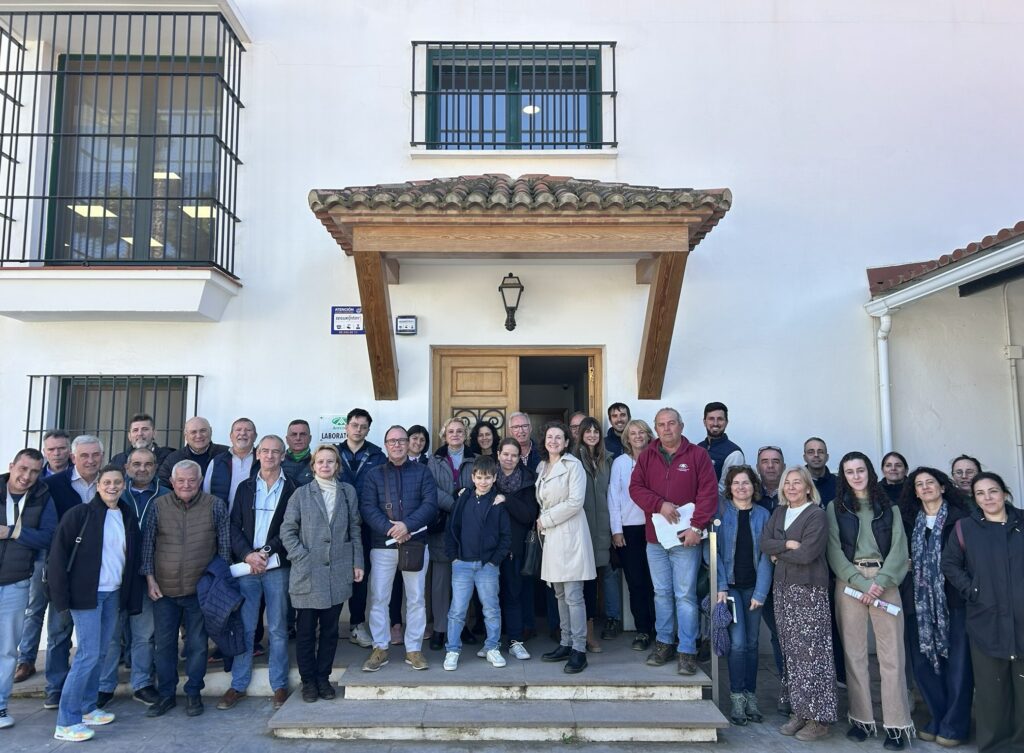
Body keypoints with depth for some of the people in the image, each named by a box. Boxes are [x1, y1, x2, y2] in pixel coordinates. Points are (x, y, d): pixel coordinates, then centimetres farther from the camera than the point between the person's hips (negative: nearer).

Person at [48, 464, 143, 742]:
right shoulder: (80, 514, -9)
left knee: (101, 652, 11)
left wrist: (132, 595, 7)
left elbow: (133, 559, 11)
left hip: (113, 594, 6)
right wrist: (61, 595, -13)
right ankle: (66, 722, 4)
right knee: (88, 653, -7)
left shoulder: (128, 517, 7)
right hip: (86, 593, -6)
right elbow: (58, 555, -9)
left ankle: (86, 708, 24)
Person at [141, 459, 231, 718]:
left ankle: (193, 693, 23)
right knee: (164, 643, 10)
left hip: (200, 588, -1)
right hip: (164, 589, 2)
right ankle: (166, 694, 25)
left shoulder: (216, 506, -3)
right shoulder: (159, 506, 0)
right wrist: (150, 578, 1)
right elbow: (147, 543, 6)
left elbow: (224, 546, 1)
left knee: (197, 644, 8)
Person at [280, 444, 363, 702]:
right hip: (308, 574, -2)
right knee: (305, 630, 5)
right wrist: (302, 558, -8)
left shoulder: (348, 492, 7)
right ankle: (308, 680, 20)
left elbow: (355, 529, 9)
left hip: (338, 573, 2)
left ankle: (323, 678, 23)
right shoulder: (301, 494, 2)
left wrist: (357, 562, 5)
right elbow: (287, 530, 0)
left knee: (330, 630, 10)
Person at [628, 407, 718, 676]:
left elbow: (708, 492, -8)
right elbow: (636, 487, 1)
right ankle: (663, 641, 25)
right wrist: (659, 504, -15)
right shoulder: (647, 456, 7)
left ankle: (687, 650, 8)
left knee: (685, 595, -1)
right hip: (654, 536, 3)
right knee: (661, 593, 13)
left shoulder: (698, 455, -2)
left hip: (686, 537, -3)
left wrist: (696, 526, -15)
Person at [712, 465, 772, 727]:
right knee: (738, 642, -9)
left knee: (752, 643, 7)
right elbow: (714, 550, -6)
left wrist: (761, 592, -6)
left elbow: (765, 555, 1)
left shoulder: (762, 514, 3)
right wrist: (721, 586, -13)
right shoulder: (721, 511, -4)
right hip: (730, 585, -3)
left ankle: (751, 697, 19)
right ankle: (737, 699, 4)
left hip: (753, 587, 3)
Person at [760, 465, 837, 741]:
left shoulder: (817, 515, -7)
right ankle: (799, 711, 18)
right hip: (783, 588, 6)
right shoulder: (779, 513, 13)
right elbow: (764, 543, 2)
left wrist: (778, 553, -4)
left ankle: (819, 718, 5)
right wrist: (788, 544, -14)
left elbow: (806, 554, -18)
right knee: (791, 651, 9)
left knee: (810, 651, -4)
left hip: (809, 590, -6)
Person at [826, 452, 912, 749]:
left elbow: (899, 548, 2)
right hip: (849, 582, 0)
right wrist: (860, 582, -11)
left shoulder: (888, 507, 11)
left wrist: (880, 582, -12)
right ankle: (861, 719, 10)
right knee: (854, 652, 2)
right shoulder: (835, 507, 8)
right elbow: (834, 550, 0)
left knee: (891, 652, -2)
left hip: (884, 581, 0)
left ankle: (896, 724, 3)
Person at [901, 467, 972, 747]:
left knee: (957, 663, 1)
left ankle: (953, 726, 12)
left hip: (954, 599, -4)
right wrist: (908, 566, -3)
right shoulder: (911, 522, 11)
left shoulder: (960, 518, -1)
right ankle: (937, 720, 20)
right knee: (924, 661, 7)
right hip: (920, 601, 4)